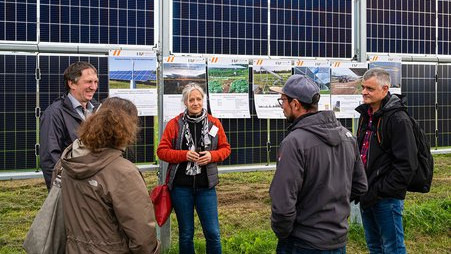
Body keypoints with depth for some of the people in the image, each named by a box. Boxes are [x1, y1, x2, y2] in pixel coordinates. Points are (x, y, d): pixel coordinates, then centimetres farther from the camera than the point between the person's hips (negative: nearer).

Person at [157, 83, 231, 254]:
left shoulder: (214, 123, 2)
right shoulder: (174, 124, -3)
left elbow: (225, 148, 9)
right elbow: (162, 151, -2)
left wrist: (212, 155, -11)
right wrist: (184, 155, -16)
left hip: (206, 186, 1)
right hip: (181, 186, -1)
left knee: (212, 232, 4)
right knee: (186, 234, 13)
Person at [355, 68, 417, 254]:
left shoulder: (398, 119, -15)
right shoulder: (365, 115, 11)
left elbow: (406, 164, -19)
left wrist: (379, 191, -18)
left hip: (387, 198, -8)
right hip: (367, 196, 8)